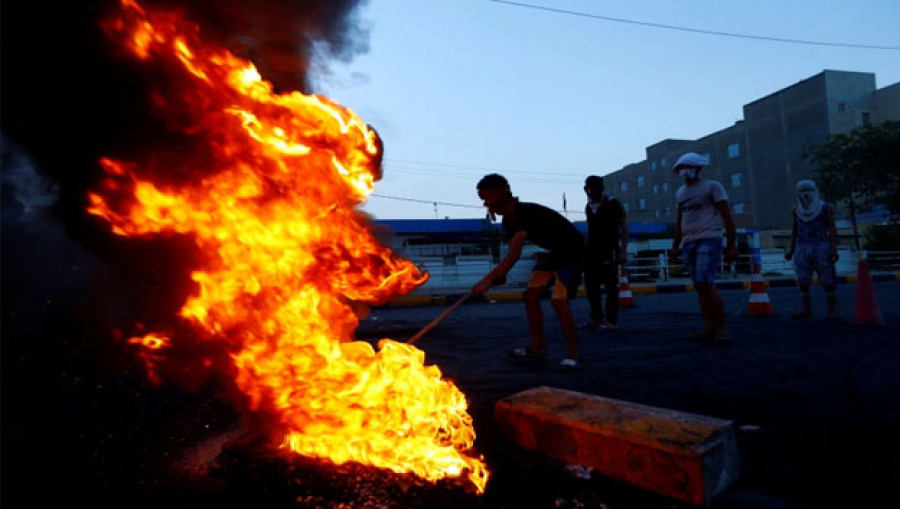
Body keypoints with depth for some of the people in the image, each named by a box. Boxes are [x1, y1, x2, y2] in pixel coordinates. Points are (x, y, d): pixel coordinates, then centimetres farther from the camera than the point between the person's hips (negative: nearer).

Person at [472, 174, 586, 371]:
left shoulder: (526, 213, -32)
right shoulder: (509, 220, -2)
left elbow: (514, 254, -42)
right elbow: (513, 253, -1)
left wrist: (488, 279, -48)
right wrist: (499, 274, -19)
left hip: (572, 251, -9)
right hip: (554, 252, 9)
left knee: (559, 301, -20)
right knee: (531, 295, 7)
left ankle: (573, 356, -7)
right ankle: (538, 346, 18)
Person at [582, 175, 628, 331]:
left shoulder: (612, 204, -3)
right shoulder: (588, 207, 15)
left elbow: (624, 227, -4)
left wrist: (623, 250, -12)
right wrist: (586, 248, 13)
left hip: (609, 251, -6)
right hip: (592, 251, 6)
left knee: (611, 286, -3)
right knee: (591, 285, 8)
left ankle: (611, 321, 3)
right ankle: (597, 319, 18)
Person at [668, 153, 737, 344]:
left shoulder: (712, 187, 1)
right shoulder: (680, 193, 18)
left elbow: (727, 217, -2)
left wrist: (731, 245, -8)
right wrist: (675, 246, 17)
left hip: (709, 240, -6)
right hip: (688, 244, 6)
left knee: (706, 284, -16)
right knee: (699, 287, 5)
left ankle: (721, 328, -6)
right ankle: (709, 328, 8)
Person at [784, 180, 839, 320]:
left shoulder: (826, 208, 2)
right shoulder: (796, 211, 12)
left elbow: (832, 229, -2)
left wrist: (834, 249, -10)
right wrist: (791, 249, 9)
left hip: (822, 247, -3)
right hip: (802, 248, 3)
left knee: (827, 280, -3)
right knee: (803, 281, 2)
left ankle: (832, 310, 1)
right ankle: (806, 310, 7)